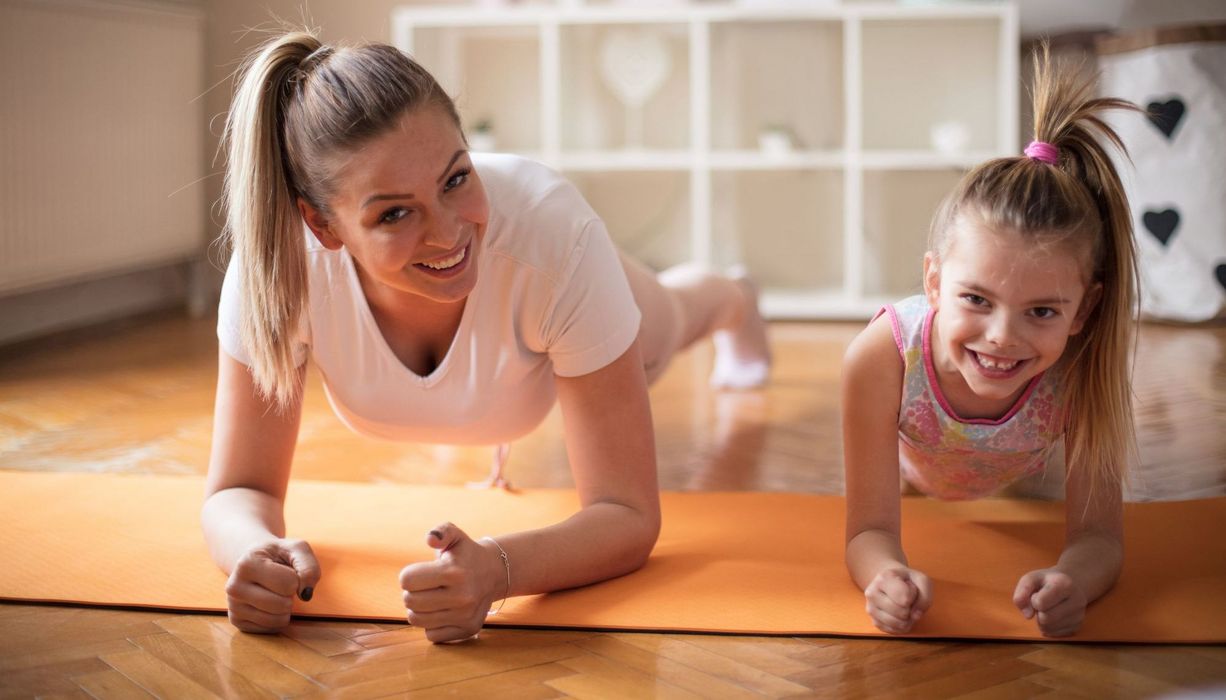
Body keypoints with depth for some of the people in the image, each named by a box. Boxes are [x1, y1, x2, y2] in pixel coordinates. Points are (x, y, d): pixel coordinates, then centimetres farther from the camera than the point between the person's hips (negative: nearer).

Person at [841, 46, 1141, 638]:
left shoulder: (1083, 370, -44)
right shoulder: (880, 359, -48)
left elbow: (1097, 535, -38)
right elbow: (871, 529, -42)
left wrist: (1072, 584, -63)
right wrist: (887, 577, -67)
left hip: (1027, 466, 1)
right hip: (914, 466, -1)